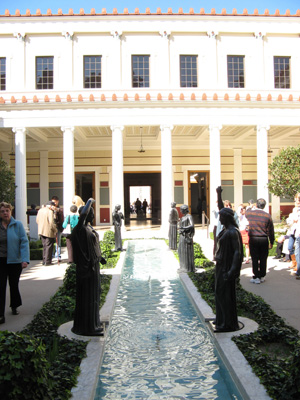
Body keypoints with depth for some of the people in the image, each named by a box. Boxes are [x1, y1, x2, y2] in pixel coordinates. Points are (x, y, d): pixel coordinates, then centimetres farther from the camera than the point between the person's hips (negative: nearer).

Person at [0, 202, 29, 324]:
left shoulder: (17, 225, -5)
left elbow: (24, 242, -8)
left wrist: (25, 259, -17)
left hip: (15, 261, -1)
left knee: (14, 285, 13)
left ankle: (14, 306, 36)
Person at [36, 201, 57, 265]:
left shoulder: (40, 210, 7)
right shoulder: (50, 212, -18)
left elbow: (37, 220, 13)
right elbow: (52, 223, -21)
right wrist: (55, 230, -8)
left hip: (41, 231, 8)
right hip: (49, 232, -8)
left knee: (44, 246, 17)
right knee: (49, 246, 2)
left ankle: (44, 261, 22)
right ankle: (47, 261, 5)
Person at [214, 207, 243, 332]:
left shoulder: (233, 232, -20)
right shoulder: (225, 230, 9)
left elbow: (237, 252, -21)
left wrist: (232, 271, -24)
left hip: (226, 267, -10)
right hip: (221, 265, 10)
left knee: (225, 294, -1)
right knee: (219, 292, 18)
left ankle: (229, 324, 11)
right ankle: (221, 319, 32)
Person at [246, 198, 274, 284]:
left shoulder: (249, 213, -4)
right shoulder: (267, 215, -5)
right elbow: (271, 230, 1)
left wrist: (251, 208, 41)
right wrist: (271, 242, 11)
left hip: (253, 239, 0)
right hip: (264, 239, 0)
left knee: (255, 259, 6)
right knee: (263, 259, 10)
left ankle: (256, 277, 9)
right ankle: (262, 276, 19)